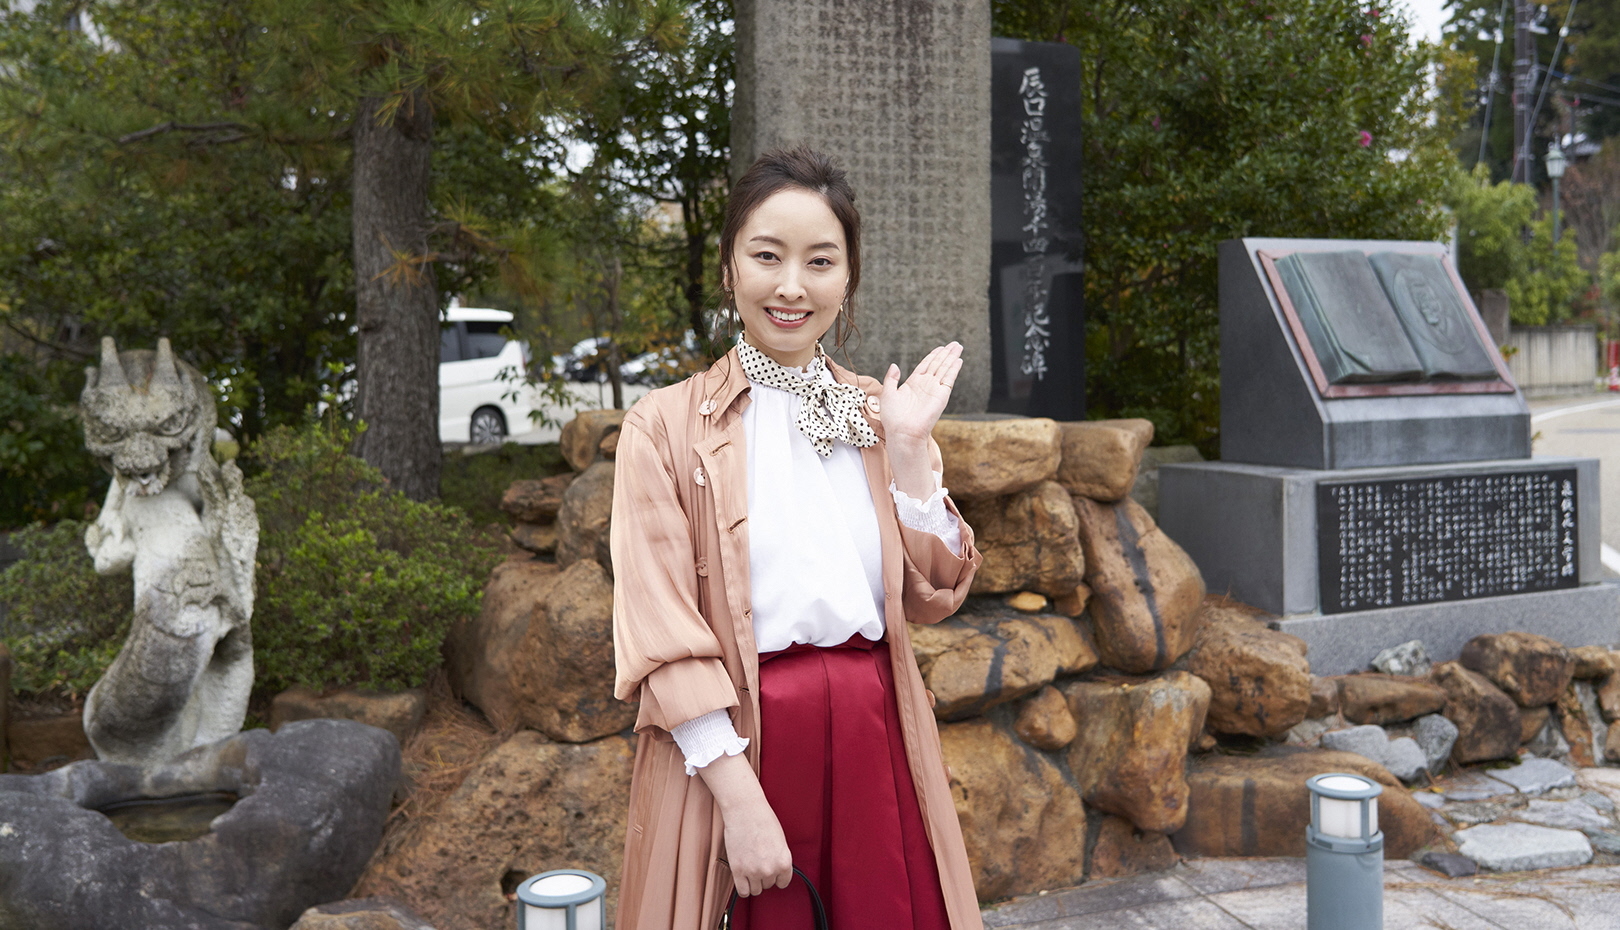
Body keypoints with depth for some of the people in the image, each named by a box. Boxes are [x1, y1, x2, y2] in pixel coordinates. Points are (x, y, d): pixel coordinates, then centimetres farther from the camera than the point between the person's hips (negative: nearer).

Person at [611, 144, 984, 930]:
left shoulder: (874, 413, 9)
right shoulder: (666, 424, -4)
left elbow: (931, 598, 4)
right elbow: (662, 637, -9)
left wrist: (908, 450, -5)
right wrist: (740, 797, -16)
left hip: (875, 737, 4)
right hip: (731, 745, -3)